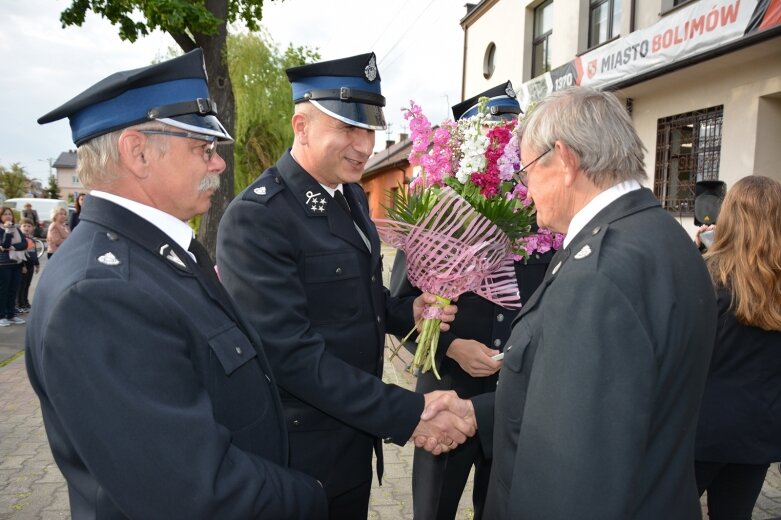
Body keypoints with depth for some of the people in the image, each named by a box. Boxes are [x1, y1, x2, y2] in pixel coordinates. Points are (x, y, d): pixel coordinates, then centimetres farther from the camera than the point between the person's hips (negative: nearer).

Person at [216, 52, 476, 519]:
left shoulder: (352, 195, 3)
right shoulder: (256, 218, -23)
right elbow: (292, 353, -27)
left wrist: (406, 311, -6)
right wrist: (406, 415, -27)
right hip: (304, 450, -7)